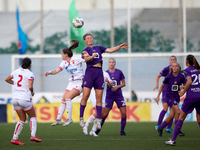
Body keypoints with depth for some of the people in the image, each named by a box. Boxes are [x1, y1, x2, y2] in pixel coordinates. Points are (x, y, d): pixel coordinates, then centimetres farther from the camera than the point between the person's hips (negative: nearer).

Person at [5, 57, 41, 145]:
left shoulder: (16, 71, 8)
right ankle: (33, 135, -1)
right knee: (33, 117, 14)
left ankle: (14, 138, 6)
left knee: (22, 119, 15)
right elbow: (30, 87, -18)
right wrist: (32, 92, 2)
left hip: (15, 98, 5)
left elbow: (7, 79, 20)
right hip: (25, 99, -5)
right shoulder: (30, 74, -8)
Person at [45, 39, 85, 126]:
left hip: (79, 82, -8)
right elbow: (57, 70, -2)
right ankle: (58, 120, 12)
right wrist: (50, 72, -21)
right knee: (63, 100, 4)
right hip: (72, 83, 8)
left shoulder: (76, 60, -13)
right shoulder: (64, 63, 7)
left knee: (68, 98, -20)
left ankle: (69, 118, -11)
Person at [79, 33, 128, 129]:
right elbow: (86, 59, -11)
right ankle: (81, 118, -2)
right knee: (85, 96, -10)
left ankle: (98, 120, 2)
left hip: (99, 73, 4)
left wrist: (119, 47, 5)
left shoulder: (98, 48, 23)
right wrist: (92, 56, -32)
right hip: (90, 72, -4)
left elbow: (110, 50, 18)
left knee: (99, 98, -1)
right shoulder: (85, 50, 9)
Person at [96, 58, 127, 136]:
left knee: (124, 113, -7)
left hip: (118, 95, 1)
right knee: (105, 114, -9)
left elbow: (123, 84, 5)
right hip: (109, 95, -1)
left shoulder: (119, 72, 1)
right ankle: (98, 129, 7)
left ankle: (122, 131, 7)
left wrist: (117, 86, -11)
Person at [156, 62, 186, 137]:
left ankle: (160, 128, 16)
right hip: (169, 96, -4)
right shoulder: (168, 77, -10)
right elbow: (162, 86, 4)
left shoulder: (181, 76, -4)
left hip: (176, 97, 4)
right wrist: (158, 96, 3)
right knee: (177, 111, -21)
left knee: (172, 115, 0)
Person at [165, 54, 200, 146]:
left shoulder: (187, 71, -3)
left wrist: (183, 91, -8)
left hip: (191, 96, -5)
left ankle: (173, 140, 4)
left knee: (181, 117, 4)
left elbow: (189, 81, -19)